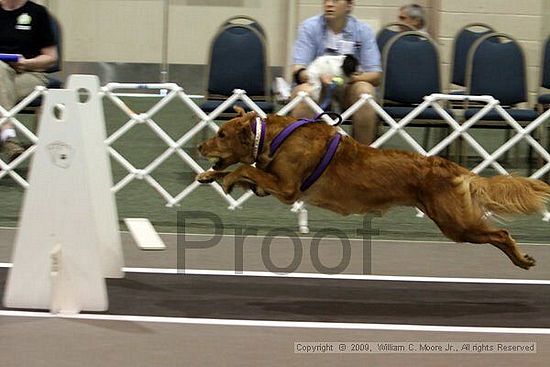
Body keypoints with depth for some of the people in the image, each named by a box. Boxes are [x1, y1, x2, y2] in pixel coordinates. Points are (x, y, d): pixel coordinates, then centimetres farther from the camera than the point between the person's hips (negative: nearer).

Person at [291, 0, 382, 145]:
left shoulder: (363, 30, -1)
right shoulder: (310, 27, -3)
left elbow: (375, 75, -7)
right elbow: (298, 71, -13)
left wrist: (354, 77, -29)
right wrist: (320, 77, -34)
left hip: (346, 88, 1)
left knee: (365, 90, -30)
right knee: (304, 91, -34)